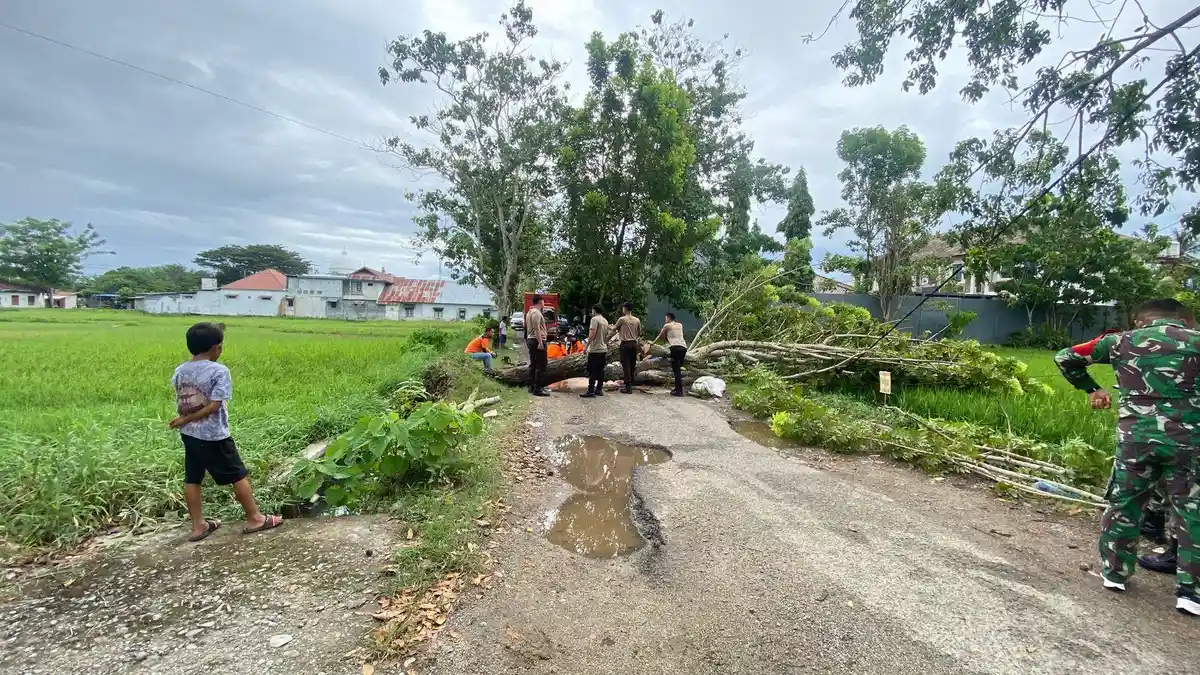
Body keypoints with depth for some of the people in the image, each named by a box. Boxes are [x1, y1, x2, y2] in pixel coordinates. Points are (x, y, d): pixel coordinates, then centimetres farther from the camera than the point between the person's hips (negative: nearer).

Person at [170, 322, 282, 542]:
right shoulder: (219, 371, -18)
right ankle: (254, 519, 15)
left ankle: (198, 526, 25)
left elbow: (179, 403, 9)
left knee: (192, 479, 15)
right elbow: (214, 406, -21)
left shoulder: (180, 370, 2)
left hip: (189, 434, 7)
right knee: (238, 476, 5)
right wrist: (185, 420, -11)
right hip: (213, 436, -7)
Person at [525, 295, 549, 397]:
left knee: (533, 365, 14)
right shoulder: (536, 313, -15)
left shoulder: (529, 312, 17)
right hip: (538, 341, -11)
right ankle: (537, 389, -10)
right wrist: (540, 343, -26)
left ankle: (532, 387, 17)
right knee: (540, 366, -9)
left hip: (530, 340, 11)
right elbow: (537, 329, -23)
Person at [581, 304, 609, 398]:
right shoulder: (605, 321, 14)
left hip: (595, 350, -9)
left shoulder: (595, 319, -12)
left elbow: (592, 334, -21)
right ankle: (599, 389, 17)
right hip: (603, 349, 9)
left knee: (592, 371, -8)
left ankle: (591, 391, -10)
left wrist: (586, 346, -16)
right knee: (600, 370, 12)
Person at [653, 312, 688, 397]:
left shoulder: (667, 326, 12)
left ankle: (679, 391, -10)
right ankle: (678, 388, 17)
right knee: (678, 368, 15)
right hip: (683, 347, 6)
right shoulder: (680, 325, 25)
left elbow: (661, 336, 25)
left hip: (675, 347, -6)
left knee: (676, 369, -6)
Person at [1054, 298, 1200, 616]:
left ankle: (1114, 571, 26)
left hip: (1134, 436, 1)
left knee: (1124, 502, 15)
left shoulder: (1122, 341, 6)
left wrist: (1091, 389, 19)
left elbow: (1065, 357, 10)